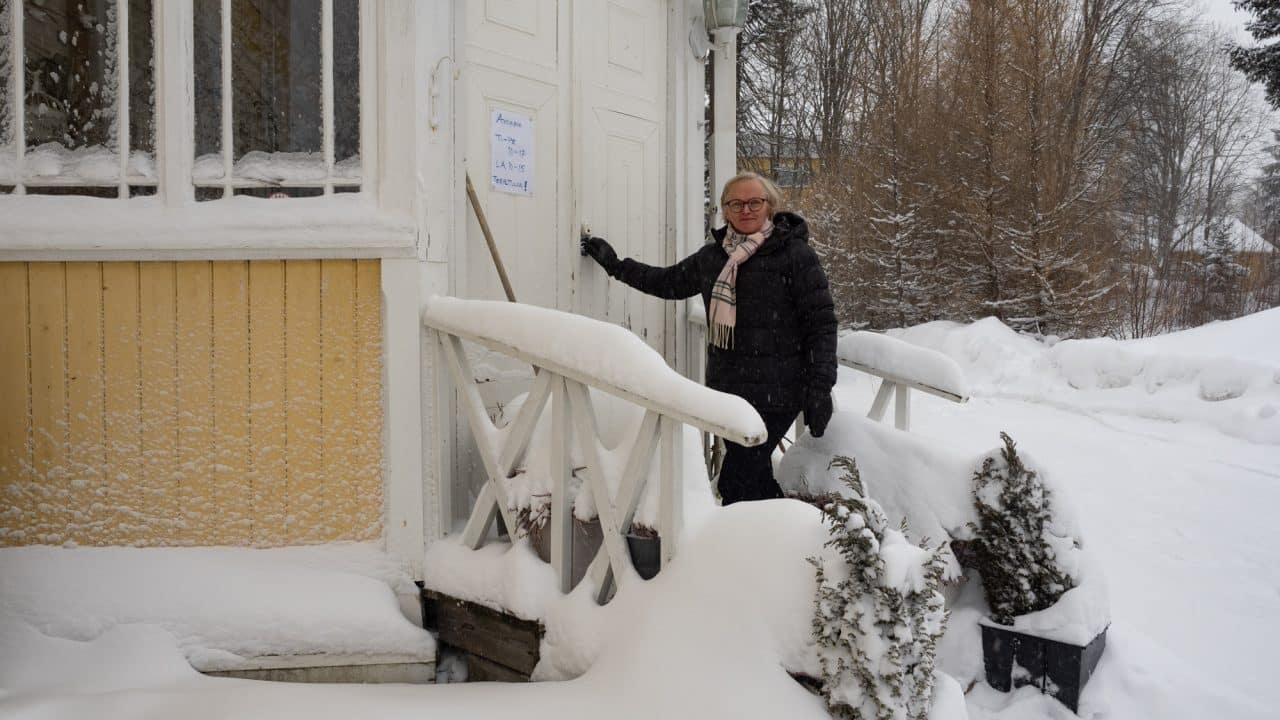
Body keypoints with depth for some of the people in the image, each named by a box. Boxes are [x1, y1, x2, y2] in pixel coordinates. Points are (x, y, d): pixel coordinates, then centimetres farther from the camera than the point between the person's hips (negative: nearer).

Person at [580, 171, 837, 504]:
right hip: (727, 389, 7)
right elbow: (671, 282, 27)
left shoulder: (795, 254, -5)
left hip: (774, 395, -6)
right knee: (754, 477, 13)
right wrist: (615, 264, 26)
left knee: (737, 482, -10)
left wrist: (820, 389, -12)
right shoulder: (712, 255, 12)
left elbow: (822, 323, -7)